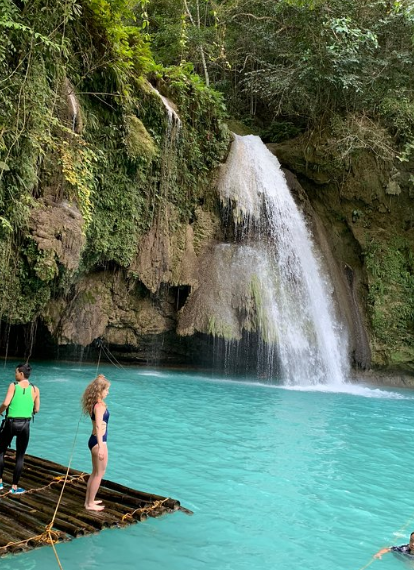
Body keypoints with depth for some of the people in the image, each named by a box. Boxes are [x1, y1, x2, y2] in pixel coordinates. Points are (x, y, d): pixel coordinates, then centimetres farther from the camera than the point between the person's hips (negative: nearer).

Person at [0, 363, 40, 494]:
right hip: (24, 425, 2)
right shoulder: (35, 389, 1)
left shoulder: (13, 386, -7)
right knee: (20, 457, 11)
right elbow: (36, 410, 4)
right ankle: (14, 487, 15)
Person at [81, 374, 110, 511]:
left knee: (95, 472, 21)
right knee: (99, 473, 4)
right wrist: (100, 447, -35)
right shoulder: (100, 406, -22)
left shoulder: (94, 403, 4)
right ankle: (90, 504, 15)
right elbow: (98, 426, -31)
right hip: (98, 442, -10)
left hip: (94, 440, 10)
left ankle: (88, 500, 32)